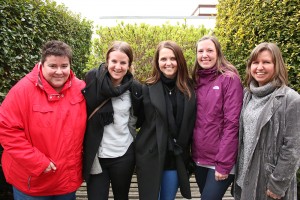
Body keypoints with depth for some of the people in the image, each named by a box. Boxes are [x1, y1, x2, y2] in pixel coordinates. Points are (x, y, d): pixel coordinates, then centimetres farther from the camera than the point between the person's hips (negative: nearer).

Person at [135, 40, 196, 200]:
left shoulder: (189, 89, 1)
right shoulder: (147, 89, -6)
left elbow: (190, 125, 5)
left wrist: (190, 156, 5)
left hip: (176, 159, 3)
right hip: (150, 157, -2)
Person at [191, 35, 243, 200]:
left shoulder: (229, 79, -11)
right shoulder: (197, 80, 7)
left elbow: (231, 123, -16)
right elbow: (195, 121, 9)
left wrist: (223, 164, -18)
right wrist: (193, 154, 5)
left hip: (220, 161, -6)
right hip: (199, 158, 6)